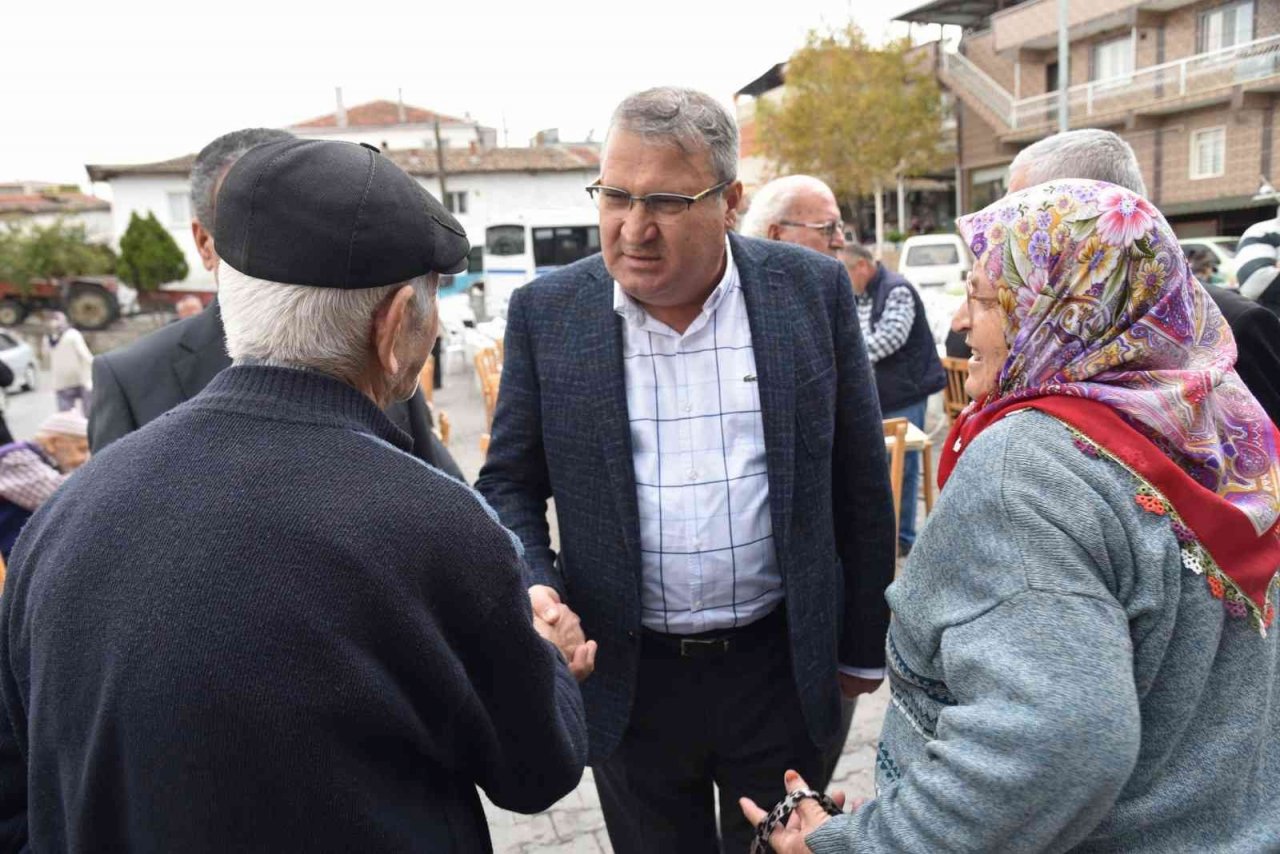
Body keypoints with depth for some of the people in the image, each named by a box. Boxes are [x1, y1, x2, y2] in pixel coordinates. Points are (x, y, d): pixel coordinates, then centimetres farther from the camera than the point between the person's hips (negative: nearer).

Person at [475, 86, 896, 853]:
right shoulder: (546, 313, -6)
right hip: (626, 680, 1)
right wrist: (534, 589, -18)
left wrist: (863, 645, 6)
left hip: (784, 667, 0)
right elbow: (509, 484, 1)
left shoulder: (812, 290, -6)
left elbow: (860, 482, 0)